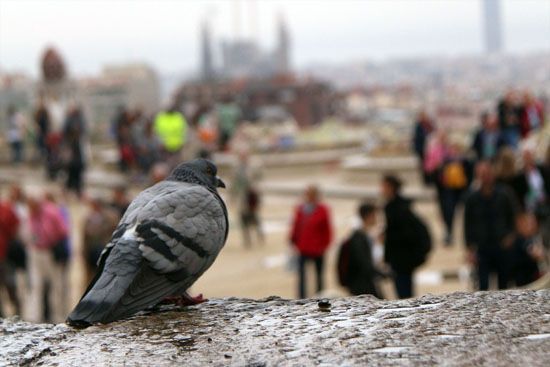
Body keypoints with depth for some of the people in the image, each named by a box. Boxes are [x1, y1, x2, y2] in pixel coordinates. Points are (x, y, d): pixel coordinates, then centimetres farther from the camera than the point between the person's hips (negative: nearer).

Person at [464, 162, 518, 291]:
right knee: (483, 285, -5)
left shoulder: (504, 195, -3)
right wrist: (470, 250, -3)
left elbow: (513, 217, 8)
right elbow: (468, 225, 1)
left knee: (504, 285, 11)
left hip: (502, 246, 1)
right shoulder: (472, 198, -3)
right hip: (482, 248, -1)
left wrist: (510, 236, -7)